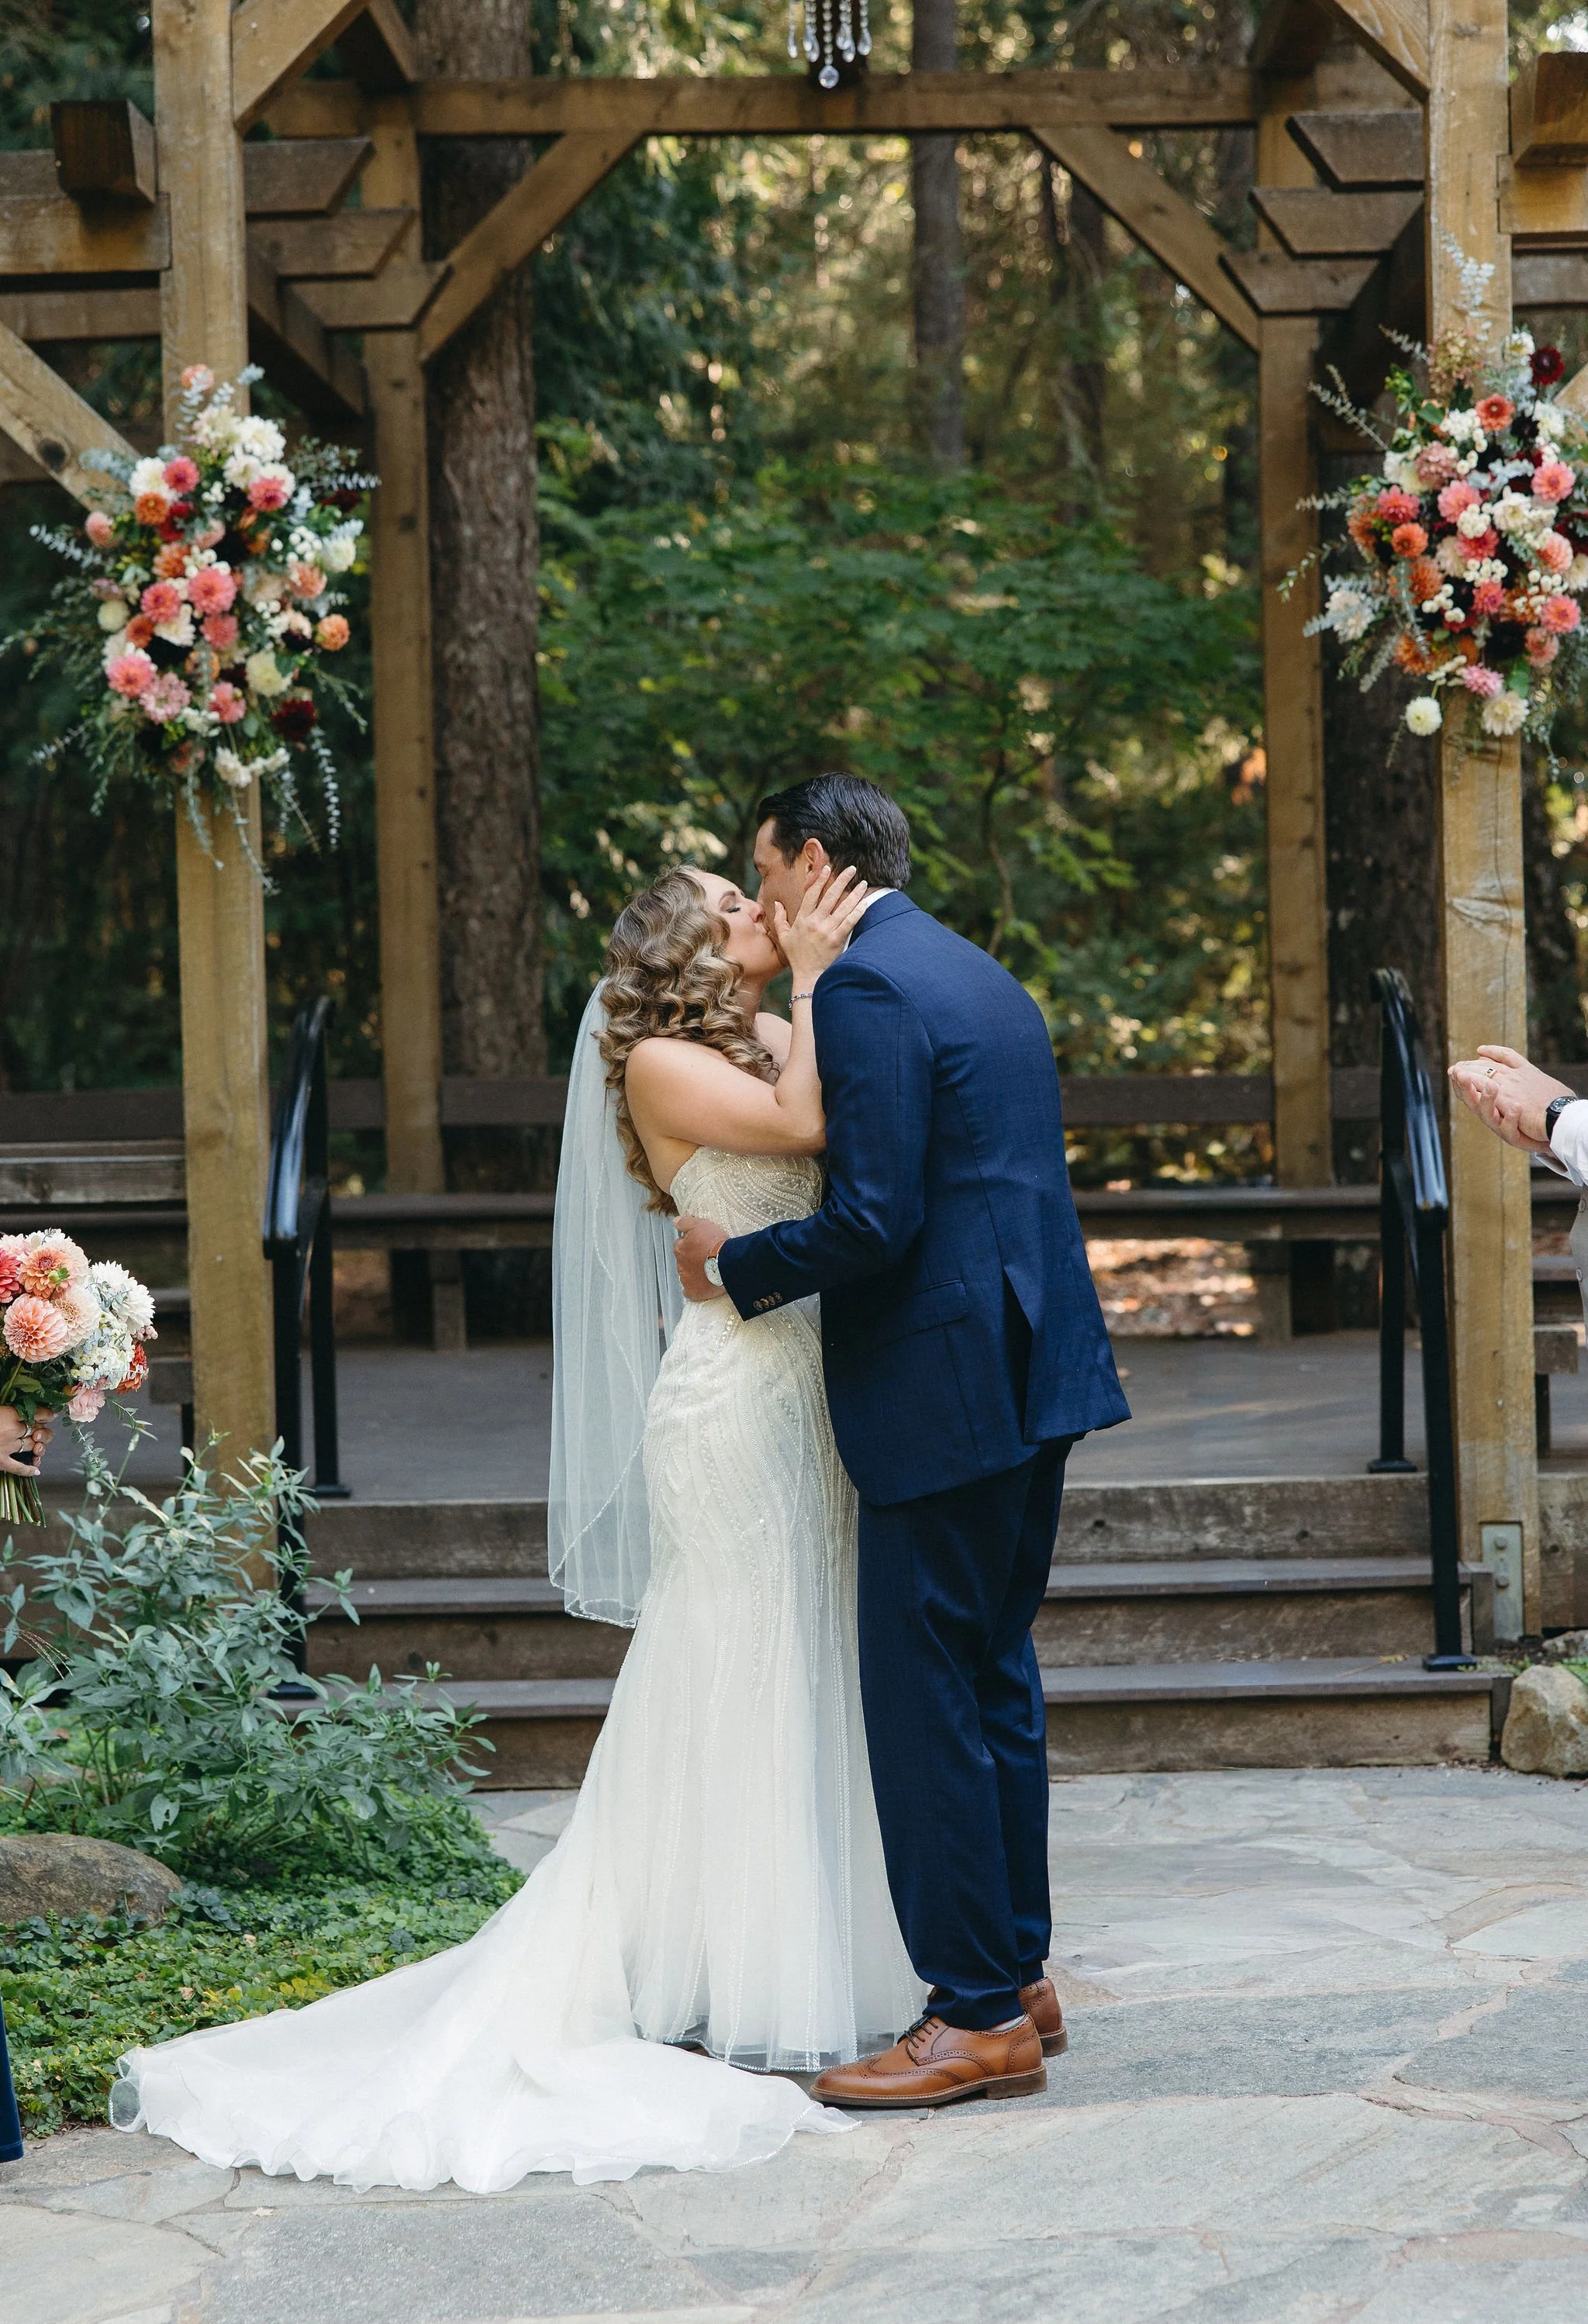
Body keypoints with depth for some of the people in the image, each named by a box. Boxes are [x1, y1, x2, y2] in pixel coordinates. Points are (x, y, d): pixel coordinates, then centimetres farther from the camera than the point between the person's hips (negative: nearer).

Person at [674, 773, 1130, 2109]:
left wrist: (737, 1266, -5)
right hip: (1034, 1373, 10)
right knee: (996, 1684, 17)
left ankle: (978, 2019, -1)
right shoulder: (983, 978, 18)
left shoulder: (865, 988, -13)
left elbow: (874, 1219, -20)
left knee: (924, 1700, -4)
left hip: (944, 1391, -10)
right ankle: (1019, 1975, 24)